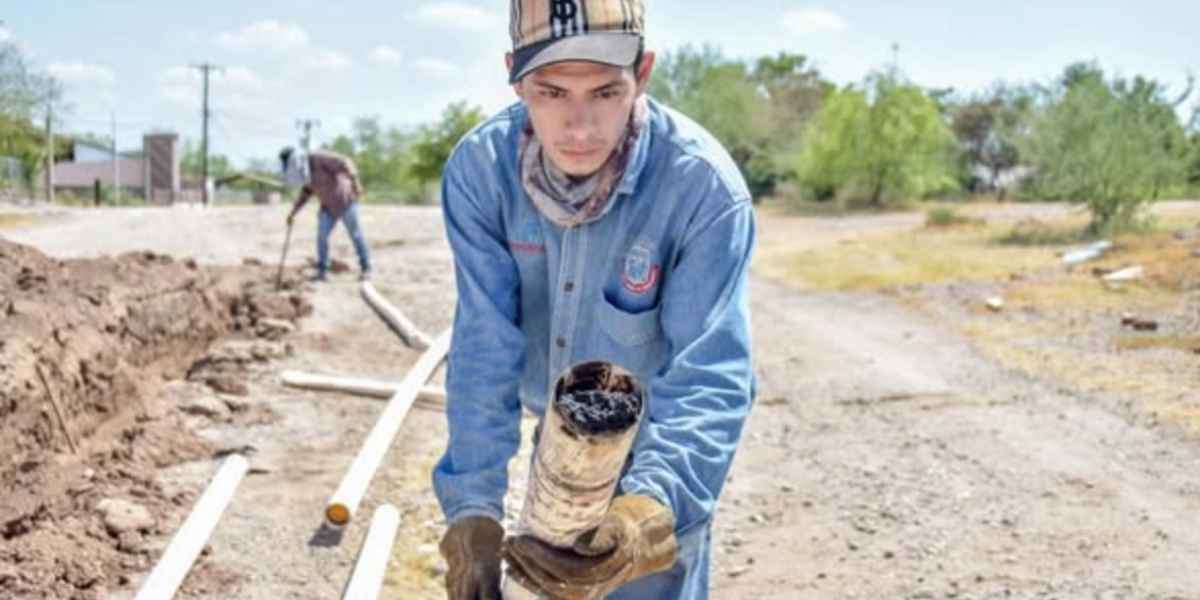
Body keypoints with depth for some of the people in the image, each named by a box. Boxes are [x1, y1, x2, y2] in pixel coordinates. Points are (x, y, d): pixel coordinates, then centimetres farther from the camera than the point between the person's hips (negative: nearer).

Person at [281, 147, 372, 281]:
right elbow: (306, 193, 16)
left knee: (355, 235, 1)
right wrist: (293, 213, 12)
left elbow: (345, 163, -28)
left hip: (345, 201, -7)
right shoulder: (304, 172, 3)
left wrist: (355, 182, -34)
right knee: (321, 236, -4)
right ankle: (322, 271, 3)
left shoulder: (319, 158, -22)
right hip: (329, 206, 7)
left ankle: (366, 268, 11)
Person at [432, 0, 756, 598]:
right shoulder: (479, 167, -22)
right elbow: (484, 348, -22)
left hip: (657, 453, -3)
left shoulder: (705, 187, -31)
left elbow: (710, 376, -35)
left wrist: (654, 506, -52)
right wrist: (471, 505, -31)